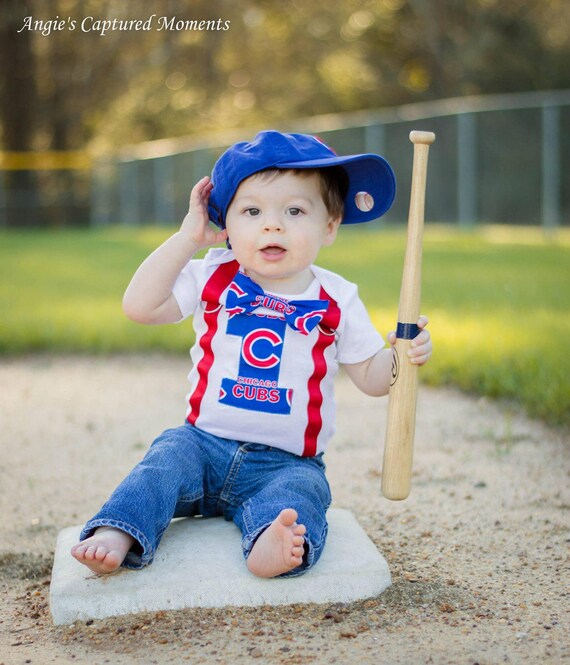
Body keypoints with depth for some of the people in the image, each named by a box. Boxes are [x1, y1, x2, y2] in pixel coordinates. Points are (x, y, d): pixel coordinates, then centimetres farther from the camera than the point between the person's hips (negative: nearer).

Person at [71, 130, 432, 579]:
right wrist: (188, 238, -10)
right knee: (167, 459, -26)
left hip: (287, 462, -2)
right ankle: (115, 536, -37)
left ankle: (272, 546, -59)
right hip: (204, 442, 2)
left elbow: (371, 377, 5)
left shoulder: (336, 301, 0)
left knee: (298, 491, -32)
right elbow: (140, 307, -9)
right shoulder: (213, 280, 1)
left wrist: (403, 355, -18)